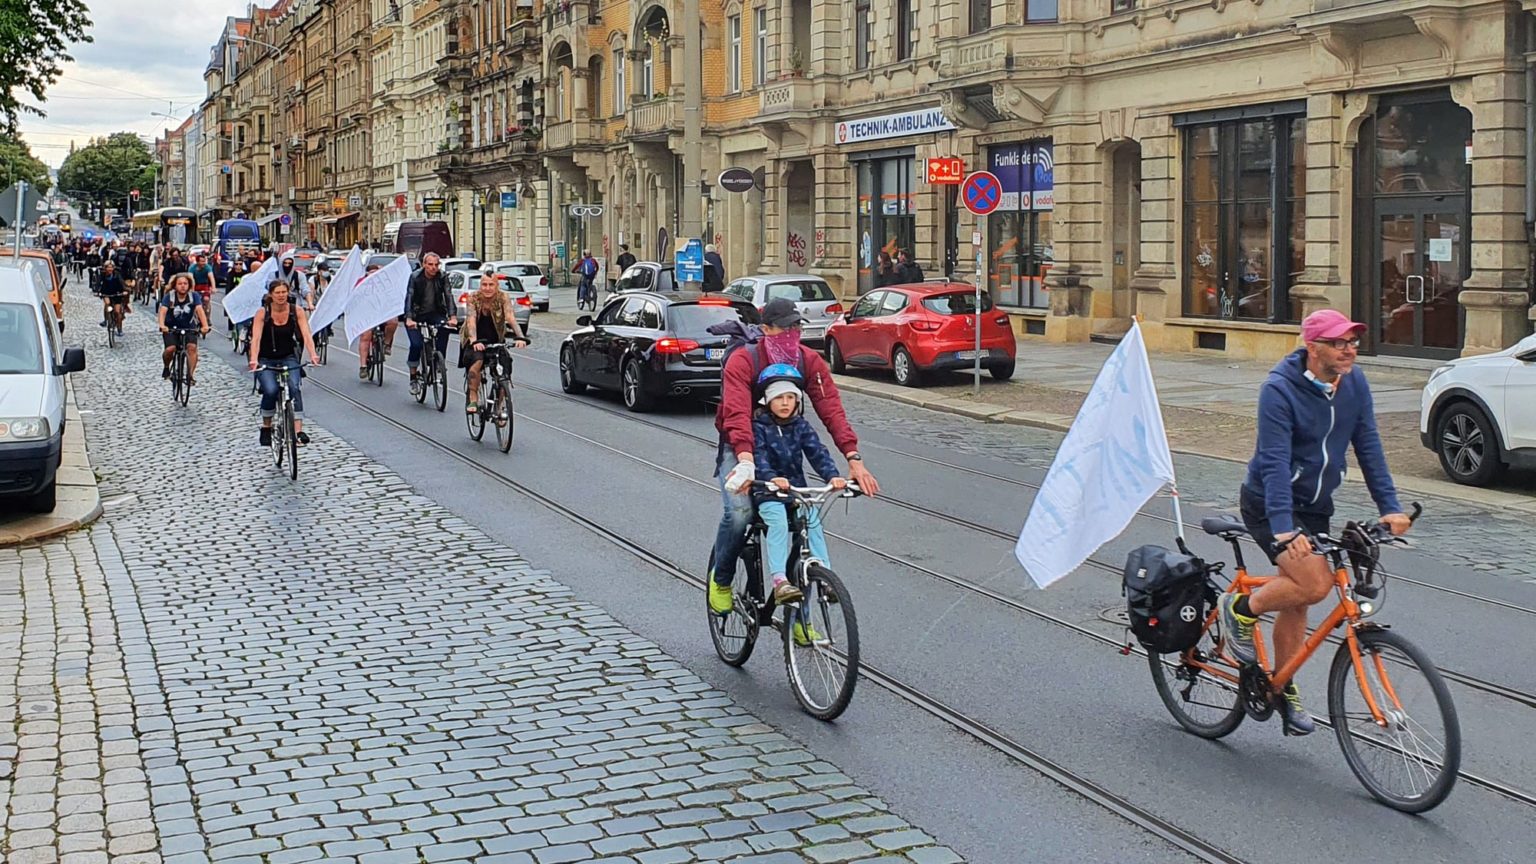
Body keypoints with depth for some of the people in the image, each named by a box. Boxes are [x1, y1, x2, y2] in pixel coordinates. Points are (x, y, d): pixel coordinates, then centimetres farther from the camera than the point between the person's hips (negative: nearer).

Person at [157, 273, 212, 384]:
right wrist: (162, 325, -46)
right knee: (170, 349, -21)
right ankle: (166, 367, 10)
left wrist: (205, 326, -41)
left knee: (192, 347, -23)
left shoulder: (194, 296, -13)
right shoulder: (169, 296, -14)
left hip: (189, 327, 1)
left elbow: (200, 310, -24)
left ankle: (191, 375, -16)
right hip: (171, 328, -1)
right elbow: (163, 311, -27)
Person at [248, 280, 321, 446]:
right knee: (271, 390, -25)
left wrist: (312, 355, -36)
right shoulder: (263, 313, -12)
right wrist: (254, 360, -39)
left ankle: (298, 431, -29)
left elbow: (306, 335, -17)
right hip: (266, 360, -1)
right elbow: (256, 338, -22)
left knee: (294, 388, -26)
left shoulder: (297, 311, -8)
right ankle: (266, 428, -2)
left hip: (288, 358, 1)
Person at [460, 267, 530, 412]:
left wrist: (520, 337, -43)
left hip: (496, 340, 2)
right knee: (477, 361, -31)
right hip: (476, 341, -2)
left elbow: (511, 318, -26)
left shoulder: (503, 297, -14)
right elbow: (471, 321, -29)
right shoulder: (474, 298, -16)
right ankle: (472, 399, -20)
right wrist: (474, 341, -47)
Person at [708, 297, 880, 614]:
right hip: (739, 448, -4)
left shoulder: (811, 362, -12)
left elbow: (831, 409, -21)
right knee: (739, 513, -27)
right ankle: (720, 579, 1)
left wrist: (854, 459, -33)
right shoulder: (742, 361, -24)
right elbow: (737, 414, -37)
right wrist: (746, 462, -53)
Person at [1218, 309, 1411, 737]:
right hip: (1269, 505, -6)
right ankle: (1241, 609, 2)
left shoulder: (1354, 384, -3)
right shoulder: (1280, 389, -22)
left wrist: (1389, 507, -7)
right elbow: (1274, 462, -28)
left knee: (1297, 598, 11)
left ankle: (1284, 688, 27)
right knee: (1316, 583, -23)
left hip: (1315, 507, 6)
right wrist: (1283, 529, -37)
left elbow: (1368, 448, 2)